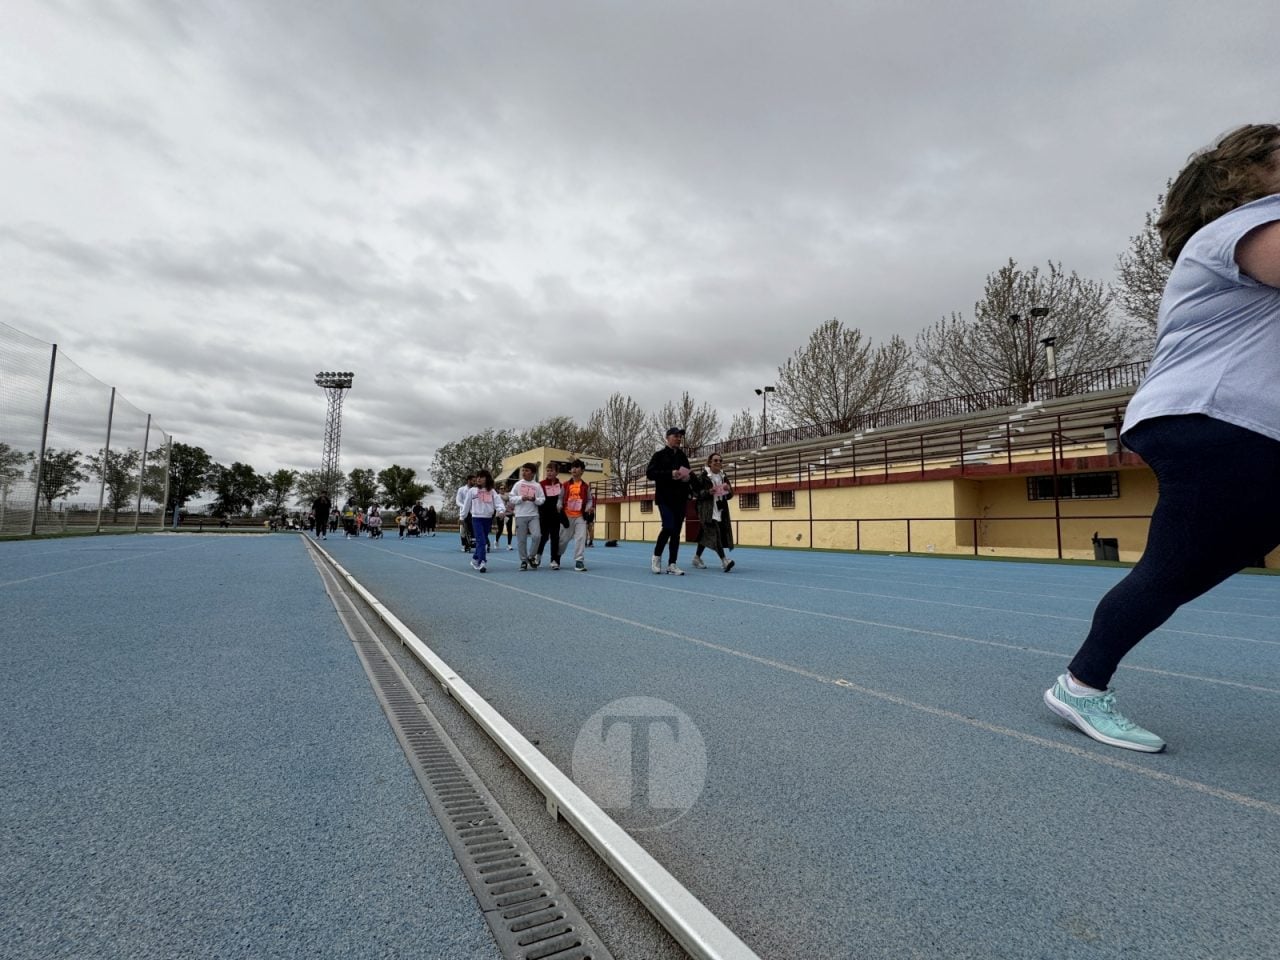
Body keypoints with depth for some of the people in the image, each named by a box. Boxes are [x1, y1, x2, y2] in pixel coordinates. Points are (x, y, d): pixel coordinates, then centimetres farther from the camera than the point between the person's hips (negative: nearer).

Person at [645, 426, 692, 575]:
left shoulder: (683, 457, 15)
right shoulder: (660, 455, -1)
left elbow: (688, 476, 25)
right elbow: (649, 473, -12)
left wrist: (687, 478, 0)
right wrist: (670, 474, -20)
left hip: (680, 499, 5)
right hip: (665, 498, -5)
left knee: (676, 531, 4)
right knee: (669, 526, -16)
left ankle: (672, 564, 10)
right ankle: (657, 556, 6)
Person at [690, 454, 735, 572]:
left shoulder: (723, 476, 11)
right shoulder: (702, 475, -7)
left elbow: (729, 495, 17)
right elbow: (695, 492, -8)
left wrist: (729, 490, -5)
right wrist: (708, 492, -21)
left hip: (721, 510, 6)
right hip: (708, 510, -6)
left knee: (706, 535, 13)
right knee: (715, 533, -17)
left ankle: (697, 558, 26)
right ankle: (724, 560, -22)